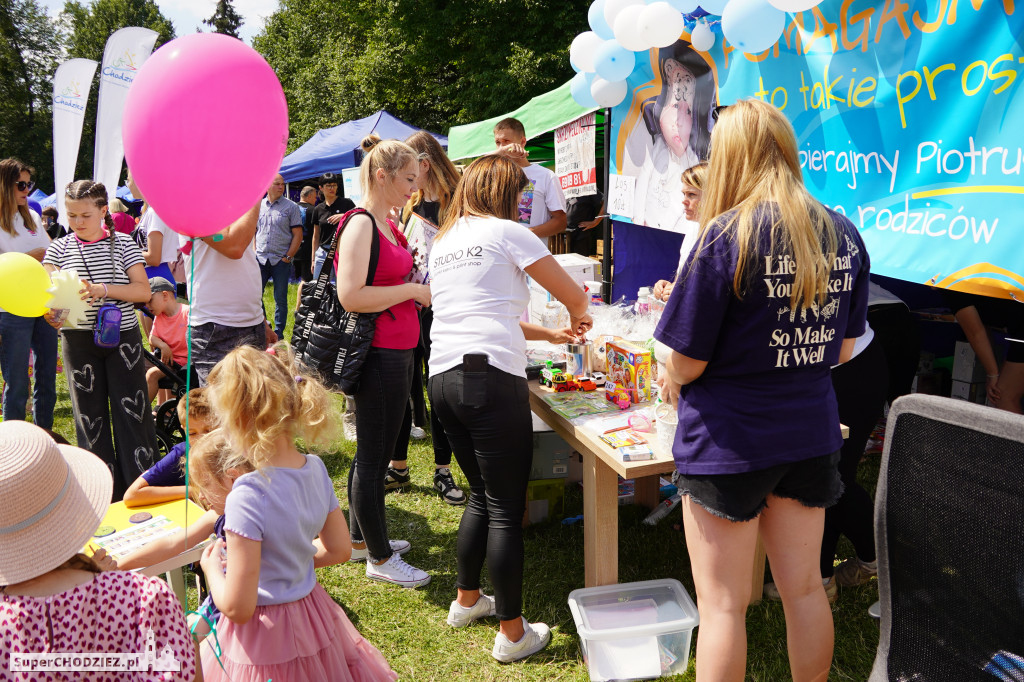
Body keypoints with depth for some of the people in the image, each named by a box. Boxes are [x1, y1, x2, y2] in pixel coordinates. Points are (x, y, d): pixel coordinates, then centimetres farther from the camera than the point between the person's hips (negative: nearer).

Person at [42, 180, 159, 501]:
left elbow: (144, 291, -6)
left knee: (131, 408, -1)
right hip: (79, 339, 2)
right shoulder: (59, 248, 6)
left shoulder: (123, 243, 1)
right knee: (90, 414, 7)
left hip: (123, 335, -2)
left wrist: (103, 289, -21)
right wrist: (50, 308, -25)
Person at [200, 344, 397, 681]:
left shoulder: (249, 496, -28)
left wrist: (212, 567, -5)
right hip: (313, 617, 7)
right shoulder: (315, 468, -8)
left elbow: (237, 607, -23)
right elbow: (339, 549, 6)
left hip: (263, 642, -6)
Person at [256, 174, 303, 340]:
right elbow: (252, 231, 18)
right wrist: (253, 253, 6)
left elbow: (298, 235, -3)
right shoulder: (258, 206, 10)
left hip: (281, 260, -3)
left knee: (280, 299, 3)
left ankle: (278, 334, 13)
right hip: (260, 259, 3)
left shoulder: (291, 206, 0)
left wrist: (288, 257, -9)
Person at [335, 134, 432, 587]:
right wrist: (414, 291, -18)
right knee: (373, 456, 3)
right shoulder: (360, 224, -16)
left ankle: (361, 537, 36)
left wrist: (423, 284, 11)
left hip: (397, 353, 10)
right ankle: (380, 558, 17)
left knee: (374, 452, 20)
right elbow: (351, 296, -25)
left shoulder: (387, 223, 14)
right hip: (379, 357, -10)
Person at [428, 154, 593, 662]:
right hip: (491, 378, -8)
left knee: (482, 495, 22)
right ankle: (512, 633, 10)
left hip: (442, 377, 8)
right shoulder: (507, 233, 0)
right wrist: (577, 320, 28)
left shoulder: (443, 242, 21)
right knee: (506, 508, 0)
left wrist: (550, 335, 31)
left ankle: (466, 600, 35)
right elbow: (574, 296, 5)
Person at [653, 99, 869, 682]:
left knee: (722, 604, 8)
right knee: (804, 587, 21)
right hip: (811, 431, 6)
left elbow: (688, 359, -16)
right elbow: (843, 348, 10)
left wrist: (672, 380, 5)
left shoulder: (729, 236, -18)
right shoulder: (845, 235, 1)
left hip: (729, 438, -6)